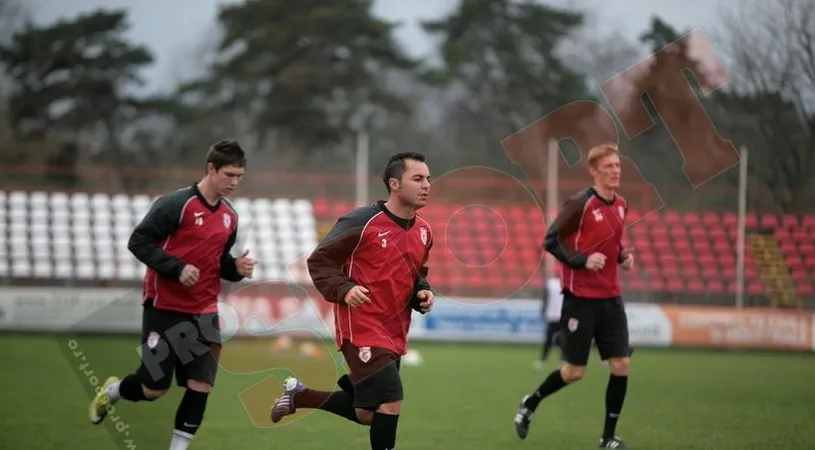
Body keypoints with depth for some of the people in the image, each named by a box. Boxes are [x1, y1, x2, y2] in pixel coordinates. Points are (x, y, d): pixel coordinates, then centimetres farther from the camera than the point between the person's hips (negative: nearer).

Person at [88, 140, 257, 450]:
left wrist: (236, 267, -3)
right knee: (154, 388, 2)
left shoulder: (229, 216, 7)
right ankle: (110, 391, 35)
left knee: (201, 386, -6)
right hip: (164, 307, -6)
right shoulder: (176, 204, -15)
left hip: (203, 312, 6)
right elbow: (138, 242, -16)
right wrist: (177, 268, -25)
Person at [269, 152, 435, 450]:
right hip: (362, 329, -8)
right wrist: (344, 290, -24)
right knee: (390, 403, -19)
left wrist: (423, 294, 1)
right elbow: (319, 261, -8)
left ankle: (298, 396, 34)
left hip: (395, 335, 8)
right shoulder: (363, 222, -14)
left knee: (367, 414, 14)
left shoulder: (423, 231, 7)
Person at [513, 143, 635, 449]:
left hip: (610, 298, 6)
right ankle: (530, 404, 25)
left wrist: (623, 256, 4)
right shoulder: (581, 204, -14)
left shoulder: (620, 205, 9)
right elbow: (551, 240, -12)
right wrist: (583, 260, -23)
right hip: (580, 298, -6)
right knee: (575, 371, -1)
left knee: (621, 365, -2)